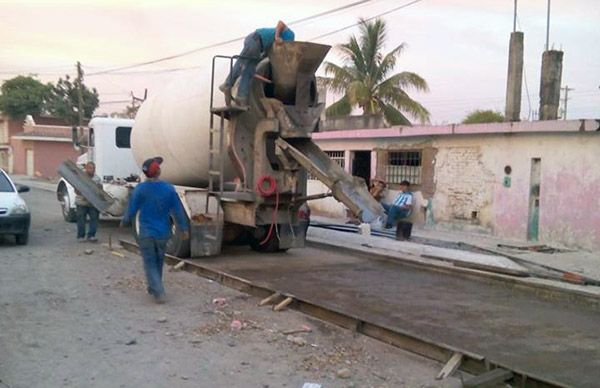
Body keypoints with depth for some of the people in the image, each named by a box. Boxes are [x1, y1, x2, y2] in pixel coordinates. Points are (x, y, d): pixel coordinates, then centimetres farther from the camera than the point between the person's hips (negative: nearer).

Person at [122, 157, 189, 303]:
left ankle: (159, 293, -9)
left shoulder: (140, 189, -11)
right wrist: (184, 229, 8)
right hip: (163, 232, 2)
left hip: (146, 233, -2)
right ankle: (153, 288, 33)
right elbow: (178, 211, -3)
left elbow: (131, 210, -3)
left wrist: (125, 221, 17)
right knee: (158, 262, 19)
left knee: (150, 264, 3)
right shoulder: (169, 188, -6)